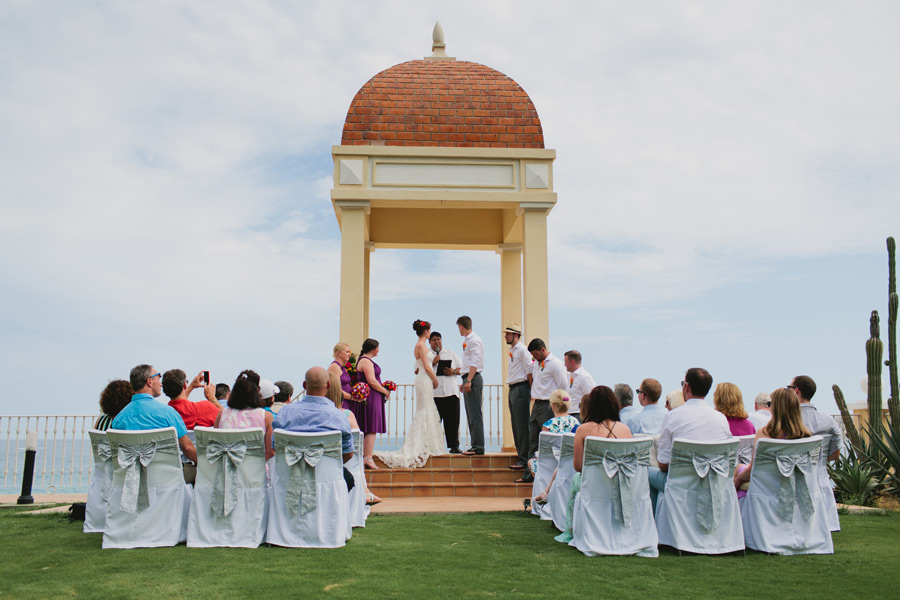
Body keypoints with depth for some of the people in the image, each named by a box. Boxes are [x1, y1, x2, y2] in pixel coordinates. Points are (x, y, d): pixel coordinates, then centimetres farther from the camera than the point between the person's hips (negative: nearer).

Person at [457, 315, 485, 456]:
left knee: (475, 414, -10)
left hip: (473, 378, -10)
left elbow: (475, 362, -18)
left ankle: (478, 447, -10)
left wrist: (469, 381, -23)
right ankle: (476, 445, 14)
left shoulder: (474, 340, -10)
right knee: (471, 414, 11)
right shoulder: (467, 340, 20)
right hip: (468, 379, 10)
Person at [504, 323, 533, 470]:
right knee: (515, 425, 11)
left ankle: (524, 459, -5)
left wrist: (530, 390, -11)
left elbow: (529, 371, -12)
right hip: (512, 389, 10)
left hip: (521, 388, -10)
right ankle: (520, 455, 17)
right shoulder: (512, 350, 18)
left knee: (522, 426, -8)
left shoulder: (522, 349, -10)